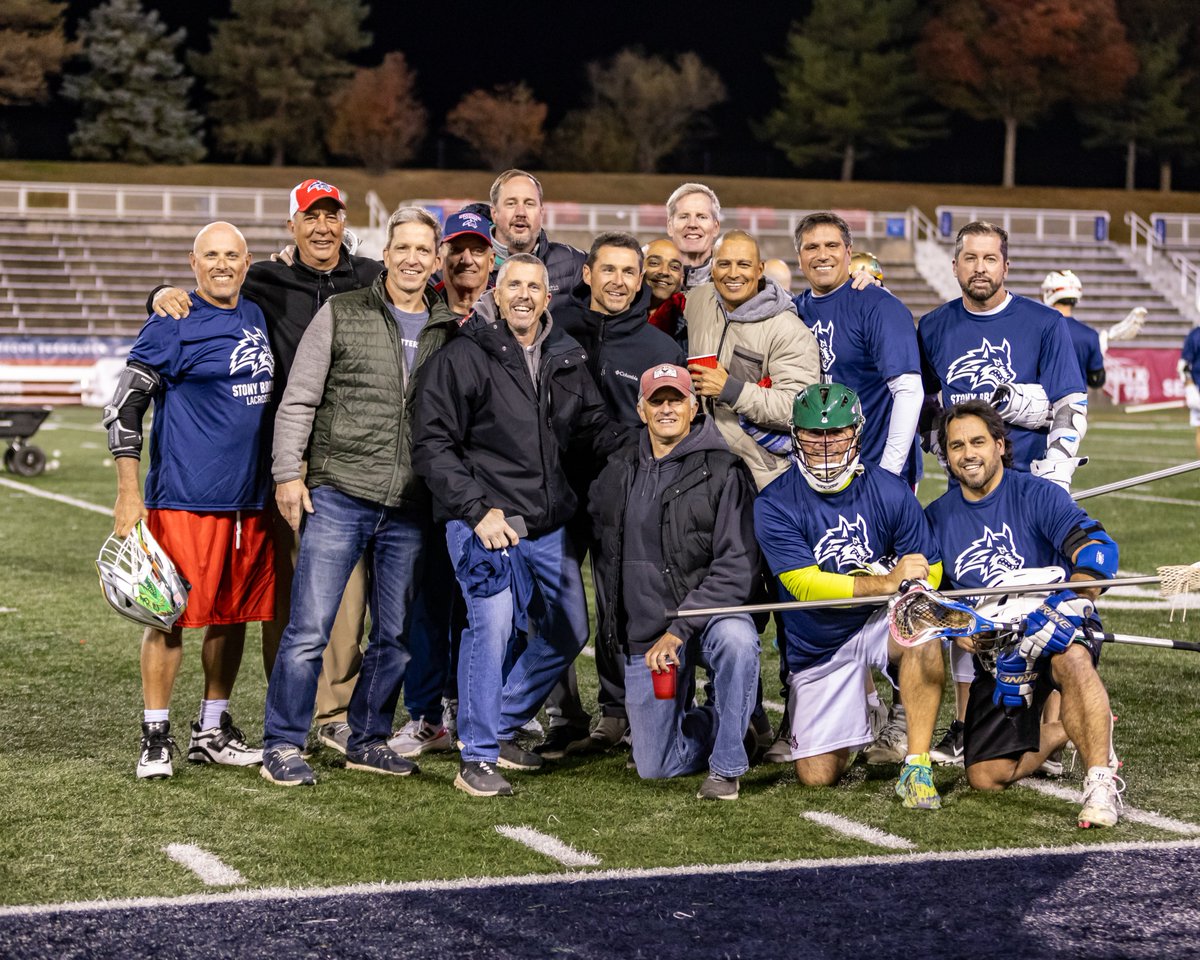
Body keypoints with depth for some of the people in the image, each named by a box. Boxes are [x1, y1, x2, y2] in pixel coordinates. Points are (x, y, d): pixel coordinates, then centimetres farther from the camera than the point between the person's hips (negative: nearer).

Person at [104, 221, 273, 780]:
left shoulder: (257, 320, 13)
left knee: (234, 614, 11)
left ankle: (212, 731, 22)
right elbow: (124, 407, -9)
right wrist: (128, 494, -14)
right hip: (185, 497, -6)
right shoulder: (173, 325, -7)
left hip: (248, 498, 6)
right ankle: (156, 736, 6)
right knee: (172, 615, -3)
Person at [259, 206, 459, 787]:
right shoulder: (341, 314, 2)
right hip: (338, 496, -4)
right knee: (310, 628, -6)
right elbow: (298, 399, 1)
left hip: (410, 508, 4)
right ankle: (283, 746, 3)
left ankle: (368, 740, 24)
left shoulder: (451, 329, 9)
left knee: (397, 636, 10)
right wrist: (288, 471, -6)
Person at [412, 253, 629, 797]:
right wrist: (477, 510, -16)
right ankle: (478, 757, -10)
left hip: (548, 525, 7)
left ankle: (502, 726, 30)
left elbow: (598, 427, 17)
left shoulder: (565, 360, 10)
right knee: (492, 623, -20)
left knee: (568, 633, 12)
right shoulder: (463, 358, -6)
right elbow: (432, 446, -8)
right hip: (483, 520, -7)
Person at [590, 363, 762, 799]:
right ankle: (714, 725, 33)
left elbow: (736, 567, -17)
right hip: (645, 635, 4)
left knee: (735, 637, -40)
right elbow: (604, 554, 25)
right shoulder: (618, 475, 8)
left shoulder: (722, 472, -10)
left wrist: (680, 630, -24)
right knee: (655, 767, 0)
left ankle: (727, 765, -21)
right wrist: (612, 625, 20)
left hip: (708, 617, -4)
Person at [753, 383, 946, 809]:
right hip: (817, 650, 0)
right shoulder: (774, 505, -12)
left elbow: (930, 570, -3)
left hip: (879, 625, 0)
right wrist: (887, 582, -32)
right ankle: (859, 716, 31)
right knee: (817, 776, -5)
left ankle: (917, 766, -27)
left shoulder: (890, 492, -7)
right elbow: (807, 585, -21)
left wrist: (916, 582, -26)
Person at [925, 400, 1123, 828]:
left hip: (1056, 632, -5)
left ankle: (1101, 780, -35)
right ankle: (1063, 731, 23)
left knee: (1071, 658, -42)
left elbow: (1099, 548, -21)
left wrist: (1065, 607, -36)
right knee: (986, 777, -6)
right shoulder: (936, 517, 6)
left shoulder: (1037, 495, -9)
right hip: (997, 653, 5)